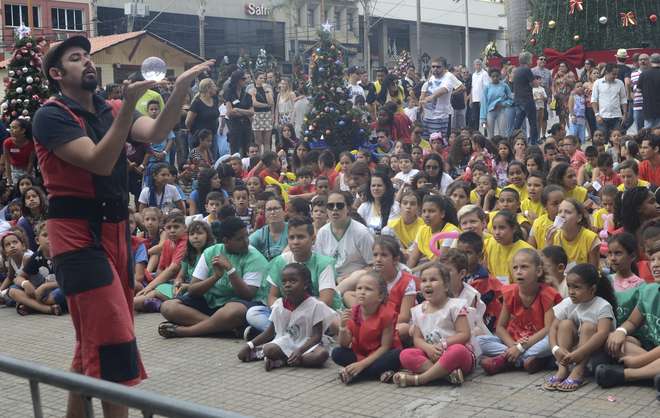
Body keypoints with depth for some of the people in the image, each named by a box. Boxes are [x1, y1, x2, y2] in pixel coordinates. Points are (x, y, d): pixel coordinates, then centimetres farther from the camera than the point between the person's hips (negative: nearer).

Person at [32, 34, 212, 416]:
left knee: (94, 340, 16)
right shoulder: (52, 116, -9)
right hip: (79, 235, -8)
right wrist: (129, 103, -26)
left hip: (115, 231, 8)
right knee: (115, 339, -13)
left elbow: (156, 133, -5)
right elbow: (99, 162, -22)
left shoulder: (108, 111, 13)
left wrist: (181, 87, -19)